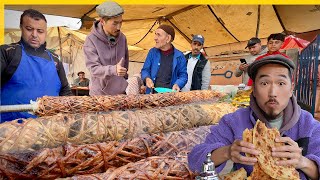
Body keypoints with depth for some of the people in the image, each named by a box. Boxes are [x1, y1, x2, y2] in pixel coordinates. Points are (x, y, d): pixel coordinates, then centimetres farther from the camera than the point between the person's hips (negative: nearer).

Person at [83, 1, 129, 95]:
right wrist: (113, 69, -36)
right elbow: (93, 68, -20)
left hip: (121, 91, 4)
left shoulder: (122, 37, 0)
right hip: (100, 92, -4)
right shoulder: (91, 40, -14)